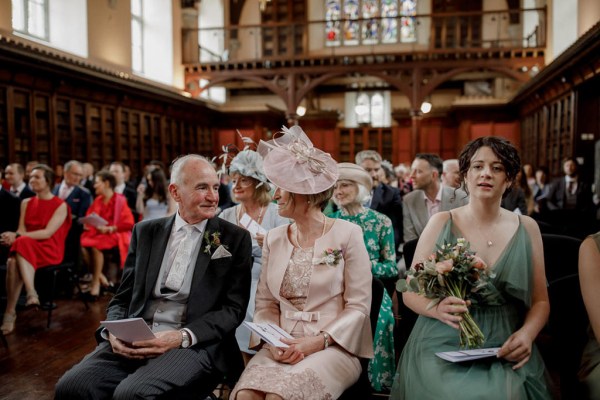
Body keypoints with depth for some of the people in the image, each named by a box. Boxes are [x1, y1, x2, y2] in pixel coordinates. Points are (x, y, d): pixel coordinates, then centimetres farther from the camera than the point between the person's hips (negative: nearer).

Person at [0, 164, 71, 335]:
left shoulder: (60, 206, -1)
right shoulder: (26, 203, 16)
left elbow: (47, 233, -13)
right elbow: (22, 231, 6)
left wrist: (18, 237, -23)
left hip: (49, 250, -4)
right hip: (27, 249, 4)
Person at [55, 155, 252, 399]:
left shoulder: (235, 238, 3)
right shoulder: (146, 232, 12)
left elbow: (233, 309, -3)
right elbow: (122, 298, 13)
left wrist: (182, 337, -17)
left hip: (194, 344, -3)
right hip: (132, 342, 4)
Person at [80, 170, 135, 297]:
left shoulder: (120, 200, -6)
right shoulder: (98, 200, 10)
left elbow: (129, 224, -12)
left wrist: (109, 228, -19)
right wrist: (87, 224, -8)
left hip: (114, 234, -6)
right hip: (97, 233, 6)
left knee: (95, 246, -33)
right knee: (82, 242, -24)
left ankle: (96, 282, -20)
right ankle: (100, 277, -12)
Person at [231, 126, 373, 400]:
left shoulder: (347, 234, -4)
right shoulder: (273, 238, 9)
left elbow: (358, 305, -5)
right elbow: (265, 304, 10)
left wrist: (318, 342, -16)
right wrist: (273, 341, -9)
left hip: (332, 346, -3)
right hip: (283, 347, 4)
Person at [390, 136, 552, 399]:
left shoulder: (527, 228, 7)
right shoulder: (441, 223, 1)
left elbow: (540, 301, 12)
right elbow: (410, 292, 2)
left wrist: (527, 334, -9)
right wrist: (438, 308, -19)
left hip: (504, 354, 1)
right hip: (442, 347, -1)